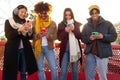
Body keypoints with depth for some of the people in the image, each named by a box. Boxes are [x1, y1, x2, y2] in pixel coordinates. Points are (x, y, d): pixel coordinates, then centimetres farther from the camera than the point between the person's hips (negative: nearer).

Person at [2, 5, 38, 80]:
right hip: (12, 50, -3)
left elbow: (30, 37, 6)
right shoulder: (8, 22, -1)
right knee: (12, 72, 1)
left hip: (25, 50, 4)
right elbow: (8, 35, -13)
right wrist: (20, 30, -25)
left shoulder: (26, 23, 9)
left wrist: (29, 30, -15)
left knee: (24, 72, 10)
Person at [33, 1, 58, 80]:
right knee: (40, 69, 9)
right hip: (38, 48, 0)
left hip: (49, 48, 0)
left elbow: (55, 36, 0)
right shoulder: (34, 23, 1)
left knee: (54, 68, 2)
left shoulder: (53, 23, 2)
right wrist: (37, 35, -23)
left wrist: (49, 36, -22)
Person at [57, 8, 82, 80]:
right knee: (63, 70, -3)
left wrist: (74, 30, -15)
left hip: (75, 49, 1)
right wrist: (65, 31, -17)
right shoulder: (61, 25, 4)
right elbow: (59, 38, 0)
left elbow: (80, 36, -1)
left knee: (75, 70, 12)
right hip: (65, 49, -1)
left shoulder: (77, 24, 4)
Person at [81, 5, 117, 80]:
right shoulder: (86, 26, 8)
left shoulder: (107, 24, 0)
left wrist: (103, 36, -21)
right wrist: (89, 38, -16)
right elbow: (83, 38, 5)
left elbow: (114, 36, -4)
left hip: (102, 53, -2)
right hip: (90, 53, 2)